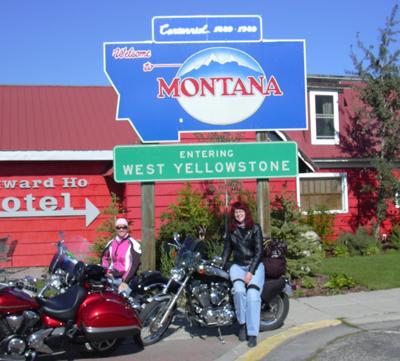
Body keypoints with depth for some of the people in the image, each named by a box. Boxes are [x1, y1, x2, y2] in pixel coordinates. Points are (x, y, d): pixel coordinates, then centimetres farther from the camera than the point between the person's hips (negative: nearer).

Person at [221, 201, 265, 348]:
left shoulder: (255, 228, 0)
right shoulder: (230, 230, 11)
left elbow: (259, 252, -6)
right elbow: (226, 251, 15)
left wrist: (251, 272, -15)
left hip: (255, 265, -2)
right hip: (238, 266, 2)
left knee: (252, 295, -25)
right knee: (238, 290, -29)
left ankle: (252, 333, -22)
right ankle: (242, 323, -12)